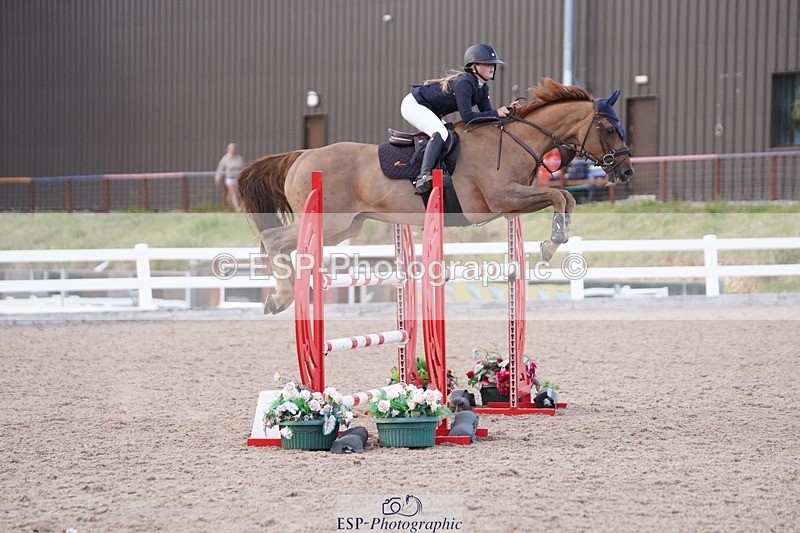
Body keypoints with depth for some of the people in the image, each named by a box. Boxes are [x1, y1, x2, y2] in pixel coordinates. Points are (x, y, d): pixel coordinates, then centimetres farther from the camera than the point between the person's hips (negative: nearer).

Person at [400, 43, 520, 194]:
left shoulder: (482, 88, 2)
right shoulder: (464, 83, -27)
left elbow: (487, 115, 1)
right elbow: (467, 117, -33)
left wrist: (507, 110, -14)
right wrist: (496, 113, -31)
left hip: (429, 111, 11)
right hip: (413, 104, -11)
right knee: (440, 133, -29)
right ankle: (424, 176, -39)